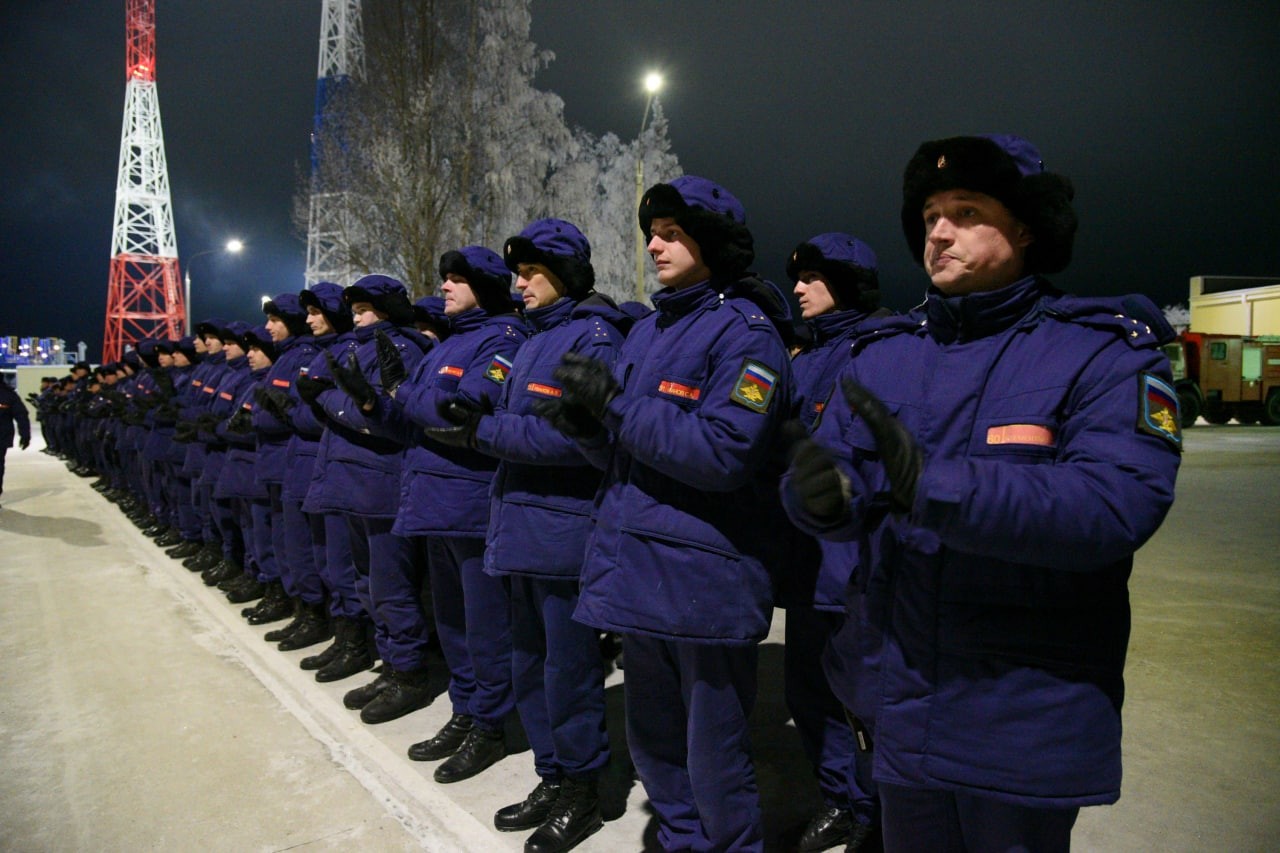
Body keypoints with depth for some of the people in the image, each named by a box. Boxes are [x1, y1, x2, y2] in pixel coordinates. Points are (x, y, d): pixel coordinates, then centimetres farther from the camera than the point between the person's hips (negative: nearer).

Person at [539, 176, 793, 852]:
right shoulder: (648, 331, 14)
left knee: (713, 760, 5)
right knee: (653, 743, 22)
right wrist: (587, 426, -6)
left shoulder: (745, 332, -10)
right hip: (637, 571, 8)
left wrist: (615, 400, -20)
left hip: (705, 581, -8)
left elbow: (723, 452, -22)